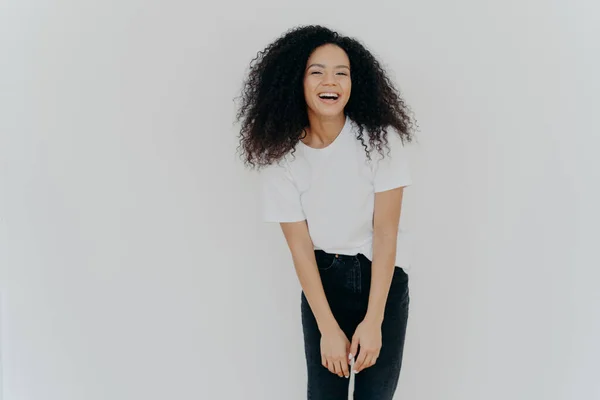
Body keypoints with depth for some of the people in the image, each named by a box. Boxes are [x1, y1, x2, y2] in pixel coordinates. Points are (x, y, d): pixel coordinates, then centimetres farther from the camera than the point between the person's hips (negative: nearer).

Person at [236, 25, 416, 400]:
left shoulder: (380, 139, -15)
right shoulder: (281, 155, -12)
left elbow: (386, 232, -15)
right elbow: (300, 246, -10)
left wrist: (373, 321, -18)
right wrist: (327, 328, -12)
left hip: (382, 277, -1)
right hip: (323, 279, 1)